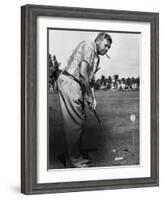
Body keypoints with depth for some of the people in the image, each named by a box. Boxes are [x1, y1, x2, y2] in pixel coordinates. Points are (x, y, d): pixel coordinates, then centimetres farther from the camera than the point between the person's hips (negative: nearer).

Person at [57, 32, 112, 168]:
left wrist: (93, 97, 8)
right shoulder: (88, 46, -10)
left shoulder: (96, 57, 21)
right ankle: (73, 161, -6)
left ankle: (75, 156, 18)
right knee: (74, 123, -10)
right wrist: (90, 95, -13)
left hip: (77, 87, 10)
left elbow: (90, 79, 22)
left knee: (81, 121, 11)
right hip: (69, 82, -10)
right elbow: (82, 73, -19)